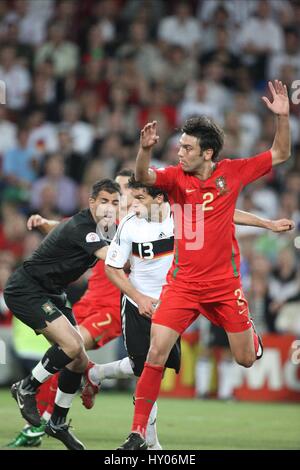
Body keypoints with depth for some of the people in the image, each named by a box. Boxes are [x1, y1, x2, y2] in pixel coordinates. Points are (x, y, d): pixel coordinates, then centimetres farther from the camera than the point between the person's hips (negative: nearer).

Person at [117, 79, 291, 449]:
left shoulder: (232, 172, -3)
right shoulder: (175, 177, -4)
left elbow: (280, 154, 6)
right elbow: (143, 177, -24)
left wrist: (282, 117, -9)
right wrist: (145, 149, -44)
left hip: (224, 283, 1)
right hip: (183, 283, -1)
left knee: (246, 359, 11)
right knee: (156, 353, -14)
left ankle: (250, 334, 50)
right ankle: (138, 433, -7)